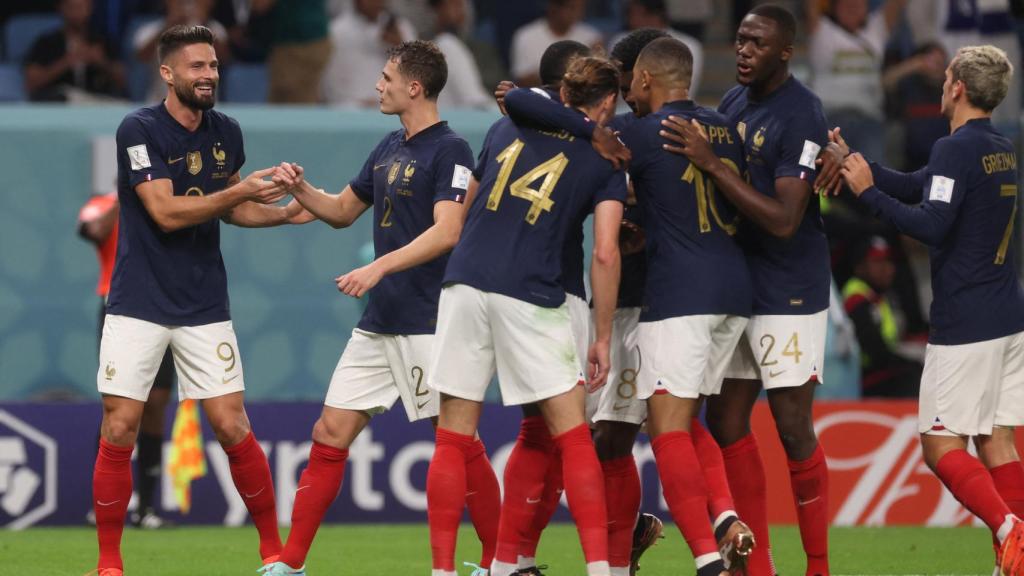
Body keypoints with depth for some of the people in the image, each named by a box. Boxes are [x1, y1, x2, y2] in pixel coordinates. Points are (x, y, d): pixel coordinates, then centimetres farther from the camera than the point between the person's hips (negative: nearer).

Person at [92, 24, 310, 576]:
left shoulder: (225, 133, 6)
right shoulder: (140, 129, -11)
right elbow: (166, 212, -19)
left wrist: (284, 212, 3)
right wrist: (243, 190, -22)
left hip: (204, 308, 3)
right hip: (139, 304, -3)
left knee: (234, 428, -3)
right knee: (118, 431, -6)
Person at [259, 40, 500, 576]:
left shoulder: (450, 150, -11)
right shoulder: (389, 148, 15)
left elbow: (447, 231, -22)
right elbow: (343, 210, 26)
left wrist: (381, 266, -30)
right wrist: (301, 189, 7)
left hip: (429, 324, -8)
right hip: (378, 324, 8)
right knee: (331, 433, 4)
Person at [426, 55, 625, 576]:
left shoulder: (508, 129, 17)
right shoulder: (604, 164, 6)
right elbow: (605, 255, -2)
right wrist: (602, 339, 4)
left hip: (465, 284, 3)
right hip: (531, 299, -3)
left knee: (453, 438, 5)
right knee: (572, 436, 4)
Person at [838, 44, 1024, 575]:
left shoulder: (957, 150, -13)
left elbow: (931, 225, -22)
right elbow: (916, 187, 18)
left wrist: (869, 192, -14)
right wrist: (857, 166, 12)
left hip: (964, 324, -8)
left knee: (941, 446, -6)